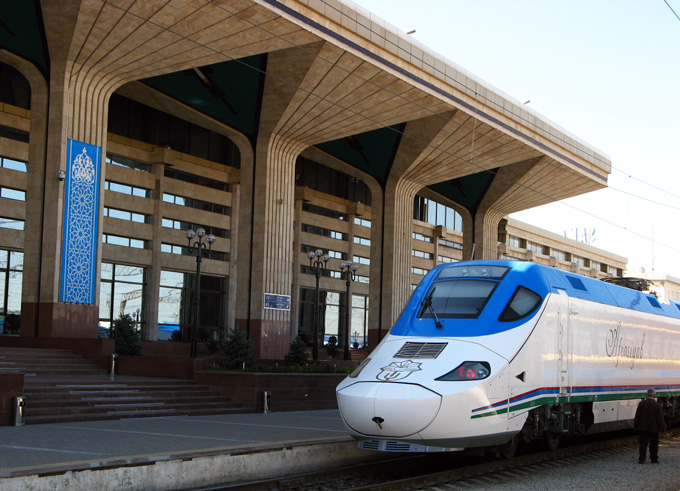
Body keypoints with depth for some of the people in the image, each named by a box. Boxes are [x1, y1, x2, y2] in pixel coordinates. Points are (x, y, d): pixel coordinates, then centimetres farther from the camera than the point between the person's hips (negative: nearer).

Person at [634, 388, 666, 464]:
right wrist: (662, 427, 7)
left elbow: (637, 416, -2)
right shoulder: (657, 405, -10)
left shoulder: (641, 403, -6)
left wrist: (636, 427, 5)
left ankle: (641, 459, -1)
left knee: (643, 444, 5)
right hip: (654, 428, -1)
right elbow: (660, 418, -6)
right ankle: (654, 459, 18)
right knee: (653, 445, 12)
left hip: (642, 428, 1)